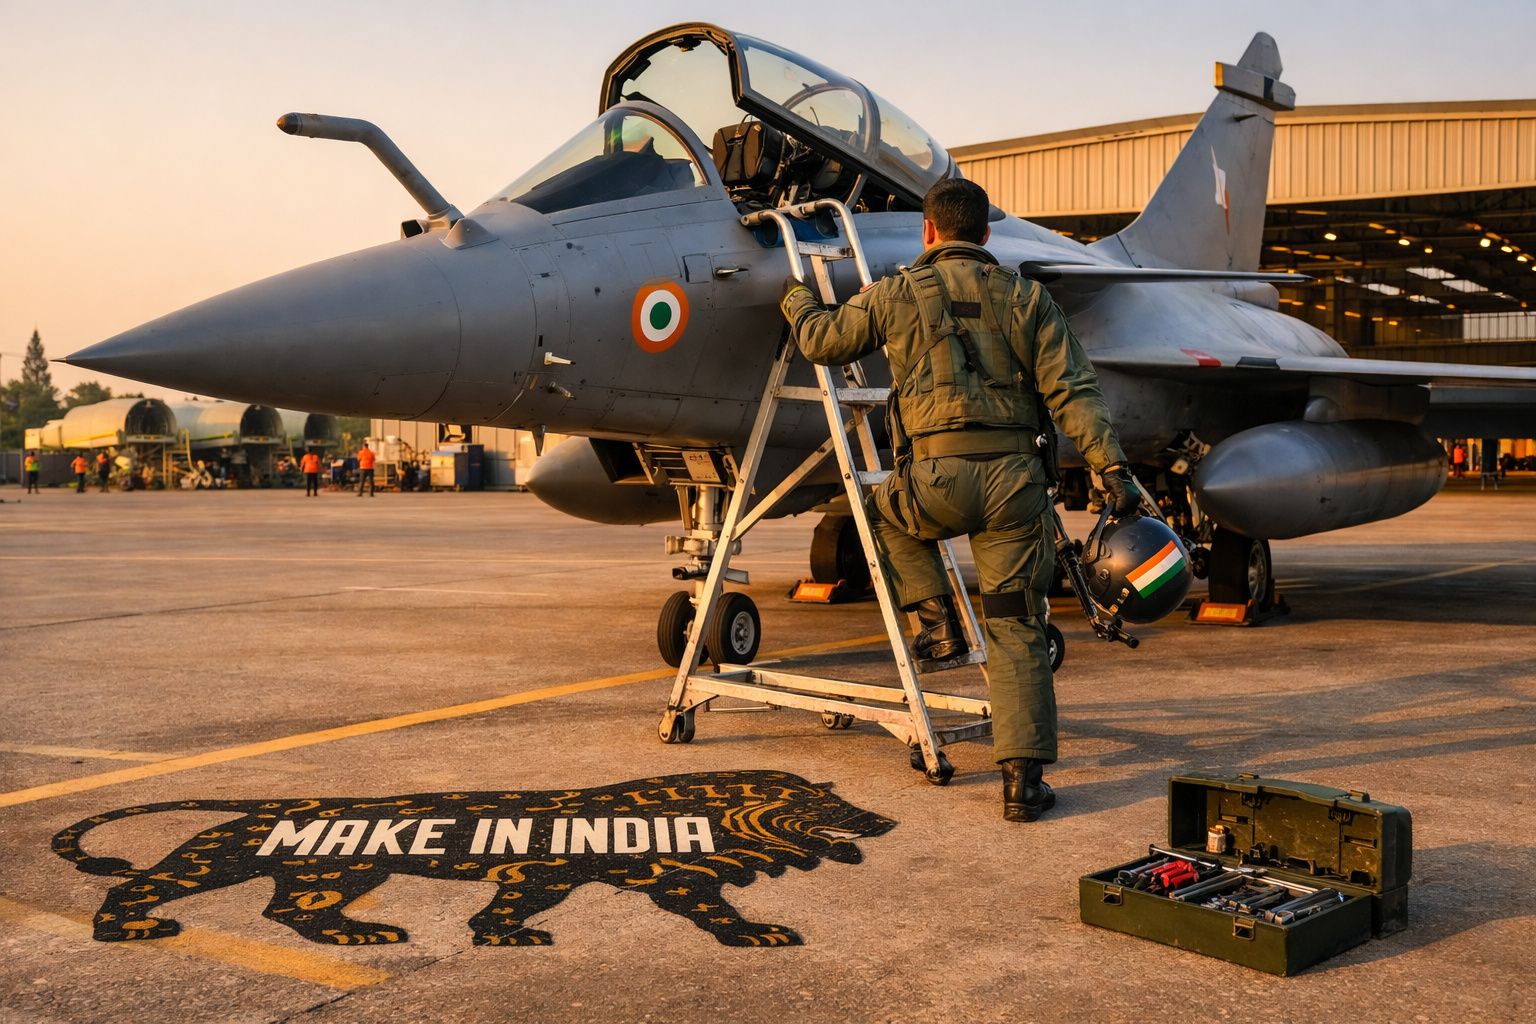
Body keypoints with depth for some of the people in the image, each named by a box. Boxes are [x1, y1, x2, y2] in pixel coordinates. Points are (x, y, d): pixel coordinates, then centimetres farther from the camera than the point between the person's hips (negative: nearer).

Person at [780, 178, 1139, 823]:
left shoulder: (896, 294, 7)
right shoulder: (1026, 297, 11)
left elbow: (823, 341, 21)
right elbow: (1072, 390, 1)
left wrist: (795, 300, 41)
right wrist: (1111, 467, -3)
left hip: (938, 477, -1)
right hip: (1015, 478, 1)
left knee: (887, 510, 35)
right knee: (1016, 630, 7)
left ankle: (939, 621, 23)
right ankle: (1023, 781, 4)